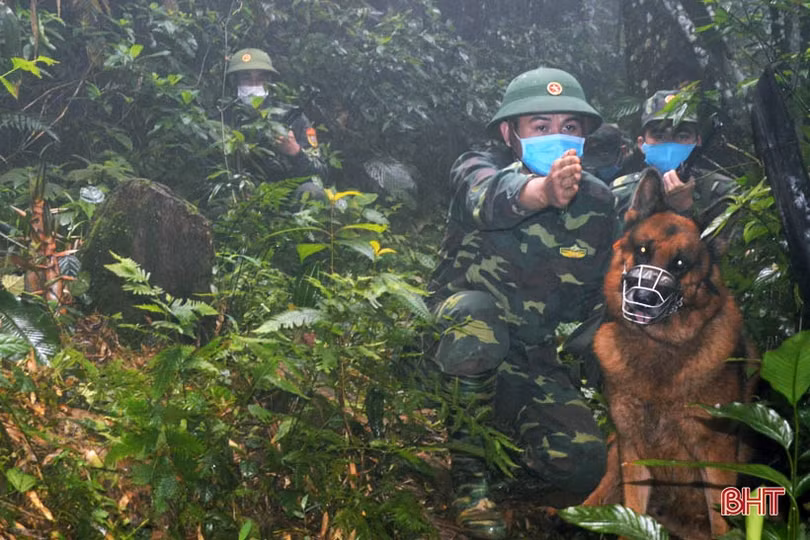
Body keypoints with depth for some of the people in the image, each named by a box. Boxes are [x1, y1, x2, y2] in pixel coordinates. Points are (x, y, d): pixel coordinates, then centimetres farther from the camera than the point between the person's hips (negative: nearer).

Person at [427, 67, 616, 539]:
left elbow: (596, 295, 15)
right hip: (456, 336, -4)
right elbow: (490, 195, -39)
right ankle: (468, 470, -20)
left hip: (530, 358, 4)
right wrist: (541, 191, -61)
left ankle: (499, 440, 19)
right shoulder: (479, 169, -11)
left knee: (582, 464, -16)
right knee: (474, 311, -38)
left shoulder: (598, 203, 2)